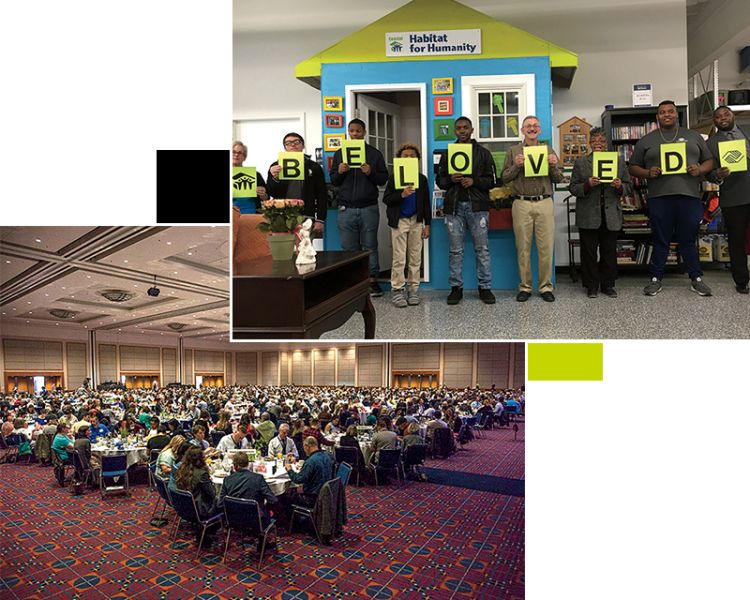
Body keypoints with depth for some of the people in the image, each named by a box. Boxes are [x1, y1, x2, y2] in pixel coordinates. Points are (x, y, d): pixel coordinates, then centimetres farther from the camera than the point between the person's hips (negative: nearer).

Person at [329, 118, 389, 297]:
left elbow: (384, 179, 5)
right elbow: (333, 181, 13)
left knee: (370, 246, 3)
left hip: (369, 208, -1)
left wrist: (371, 172, -13)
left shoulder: (374, 153, 8)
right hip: (346, 209, 1)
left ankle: (372, 280, 11)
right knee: (349, 248, 2)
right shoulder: (339, 153, 13)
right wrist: (339, 172, -8)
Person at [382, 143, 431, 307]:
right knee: (399, 259, -1)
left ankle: (413, 289, 15)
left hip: (416, 221, 3)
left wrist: (427, 224, 5)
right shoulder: (393, 178, 0)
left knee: (415, 258, 7)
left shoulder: (422, 179, 7)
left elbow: (426, 203, 8)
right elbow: (386, 199, -6)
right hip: (399, 221, -2)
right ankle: (397, 290, 6)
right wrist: (401, 195, -22)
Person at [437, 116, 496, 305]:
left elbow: (491, 180, 4)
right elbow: (440, 181, 12)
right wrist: (450, 179, -10)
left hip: (477, 206, -1)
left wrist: (474, 181, -13)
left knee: (482, 249, 1)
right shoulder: (447, 154, 13)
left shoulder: (483, 153, 8)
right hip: (454, 206, 1)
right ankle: (456, 287, 11)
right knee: (455, 250, 4)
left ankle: (485, 287, 8)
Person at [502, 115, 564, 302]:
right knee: (523, 248, 2)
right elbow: (505, 178, 5)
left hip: (544, 203, 1)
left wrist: (554, 165, -7)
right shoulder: (513, 151, 10)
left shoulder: (548, 151, 14)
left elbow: (558, 179, 12)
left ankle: (546, 287, 8)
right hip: (522, 204, -1)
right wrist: (516, 166, -11)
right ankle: (525, 287, 11)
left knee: (546, 248, -1)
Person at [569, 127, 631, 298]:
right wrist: (588, 184, -18)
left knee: (610, 252, 7)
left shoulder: (618, 162, 10)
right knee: (589, 252, 3)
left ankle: (608, 285, 18)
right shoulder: (581, 163, 4)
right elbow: (573, 188, 0)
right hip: (588, 216, -1)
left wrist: (620, 186, -11)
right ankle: (591, 285, 13)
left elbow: (628, 186, 11)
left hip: (611, 216, 2)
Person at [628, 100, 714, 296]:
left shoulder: (693, 136, 16)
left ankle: (696, 279, 15)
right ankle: (656, 279, 12)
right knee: (660, 241, 4)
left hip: (689, 195, 1)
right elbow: (633, 168, 12)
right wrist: (648, 173, -8)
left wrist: (700, 170, -5)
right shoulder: (646, 141, 12)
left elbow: (709, 161, 17)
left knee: (688, 240, 5)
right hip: (659, 197, -1)